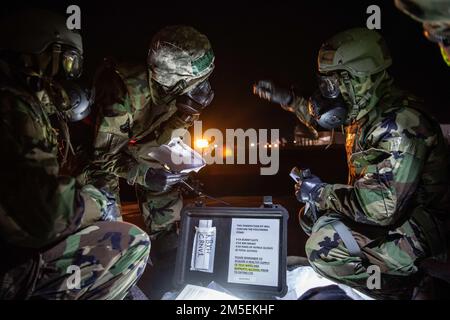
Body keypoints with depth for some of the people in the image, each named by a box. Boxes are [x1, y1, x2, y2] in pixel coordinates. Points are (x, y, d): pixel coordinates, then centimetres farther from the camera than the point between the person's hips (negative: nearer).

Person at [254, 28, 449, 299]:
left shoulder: (400, 124, -27)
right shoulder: (367, 111, 1)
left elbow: (383, 206, -35)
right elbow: (322, 115, 23)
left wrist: (321, 192, -22)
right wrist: (286, 99, 18)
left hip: (417, 229, -9)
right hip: (392, 207, 9)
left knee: (323, 246, -25)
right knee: (311, 215, 10)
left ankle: (408, 286, -5)